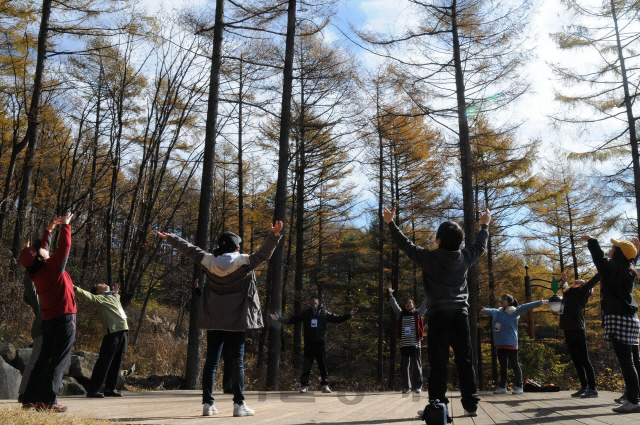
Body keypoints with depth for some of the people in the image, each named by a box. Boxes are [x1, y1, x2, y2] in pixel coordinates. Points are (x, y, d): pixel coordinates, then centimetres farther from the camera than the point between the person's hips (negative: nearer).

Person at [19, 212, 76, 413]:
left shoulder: (36, 271, 7)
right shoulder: (51, 267, -14)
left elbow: (41, 249, 22)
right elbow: (64, 246, -15)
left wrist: (49, 230, 24)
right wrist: (65, 225, -4)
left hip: (49, 320, 8)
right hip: (64, 319, -8)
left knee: (44, 359, 13)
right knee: (58, 361, -6)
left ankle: (30, 398, 15)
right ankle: (48, 400, -9)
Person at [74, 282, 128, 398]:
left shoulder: (114, 297, 27)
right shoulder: (99, 298, 5)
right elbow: (87, 296, -14)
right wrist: (76, 289, -27)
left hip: (124, 331, 7)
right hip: (112, 332, -7)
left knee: (116, 363, 9)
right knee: (104, 361, -8)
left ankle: (110, 389, 16)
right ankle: (93, 390, -4)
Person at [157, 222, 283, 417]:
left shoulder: (209, 261, 3)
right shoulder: (244, 261, -8)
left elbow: (189, 249, 14)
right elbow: (264, 253, -11)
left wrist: (169, 237, 26)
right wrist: (274, 235, -15)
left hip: (213, 321, 4)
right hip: (235, 321, -3)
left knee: (211, 362, 9)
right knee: (237, 362, 0)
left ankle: (207, 403, 10)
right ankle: (239, 404, -3)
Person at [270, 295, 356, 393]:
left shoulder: (324, 313, 9)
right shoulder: (305, 313, 8)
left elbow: (337, 319, 12)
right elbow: (291, 320, 10)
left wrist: (349, 315, 4)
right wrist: (279, 319, 3)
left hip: (320, 343, 0)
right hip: (308, 343, 0)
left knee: (323, 364, 0)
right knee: (306, 365, 3)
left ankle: (325, 385, 8)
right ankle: (304, 385, 11)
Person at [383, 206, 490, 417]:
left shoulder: (429, 257, -6)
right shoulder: (465, 257, 4)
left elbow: (405, 245, 4)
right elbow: (479, 245, 24)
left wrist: (390, 223, 14)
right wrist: (484, 225, 41)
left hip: (439, 315, -3)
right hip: (460, 314, 3)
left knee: (438, 362, -3)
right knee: (464, 361, 7)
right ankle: (471, 405, 8)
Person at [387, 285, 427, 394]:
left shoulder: (418, 314, 9)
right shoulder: (401, 314, 14)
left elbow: (425, 304, 7)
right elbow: (394, 305, 14)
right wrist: (390, 294, 10)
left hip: (415, 344, -2)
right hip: (404, 344, 2)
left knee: (417, 366, 0)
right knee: (404, 367, 3)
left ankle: (418, 386, 8)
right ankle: (406, 387, 12)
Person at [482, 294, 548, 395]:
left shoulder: (514, 312, -6)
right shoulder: (497, 312, 15)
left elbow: (526, 307, -15)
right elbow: (490, 311, 37)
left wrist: (540, 302, -22)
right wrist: (484, 310, 57)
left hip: (510, 344, -6)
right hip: (499, 344, 6)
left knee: (515, 365, 0)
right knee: (503, 366, 11)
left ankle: (519, 386, 10)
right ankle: (502, 386, 16)